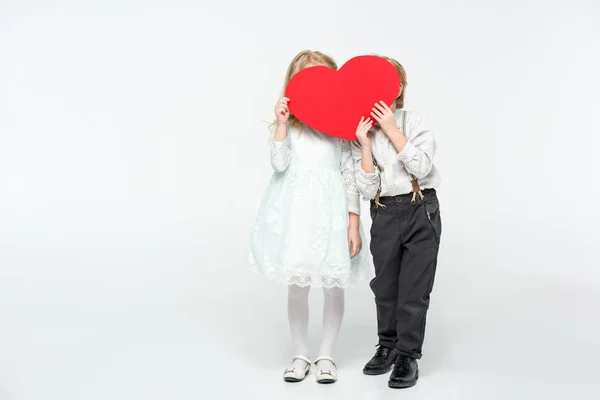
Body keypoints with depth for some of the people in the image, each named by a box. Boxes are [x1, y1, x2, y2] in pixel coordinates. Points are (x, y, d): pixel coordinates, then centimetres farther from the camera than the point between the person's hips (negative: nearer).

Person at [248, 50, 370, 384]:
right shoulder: (289, 123, 3)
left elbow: (350, 174, 0)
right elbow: (280, 164, -10)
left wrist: (354, 222, -4)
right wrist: (282, 124, -16)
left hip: (332, 212, 0)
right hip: (297, 211, 0)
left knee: (334, 285, 6)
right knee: (297, 286, 8)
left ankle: (326, 356, 24)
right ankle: (301, 355, 25)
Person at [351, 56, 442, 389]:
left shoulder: (414, 124, -4)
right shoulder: (360, 134, -1)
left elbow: (421, 167, -19)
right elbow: (368, 190, -8)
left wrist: (392, 130, -18)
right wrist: (366, 144, -17)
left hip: (421, 211, -2)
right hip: (384, 215, 3)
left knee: (414, 288, 0)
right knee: (385, 286, 12)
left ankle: (408, 356, 13)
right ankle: (388, 346, 31)